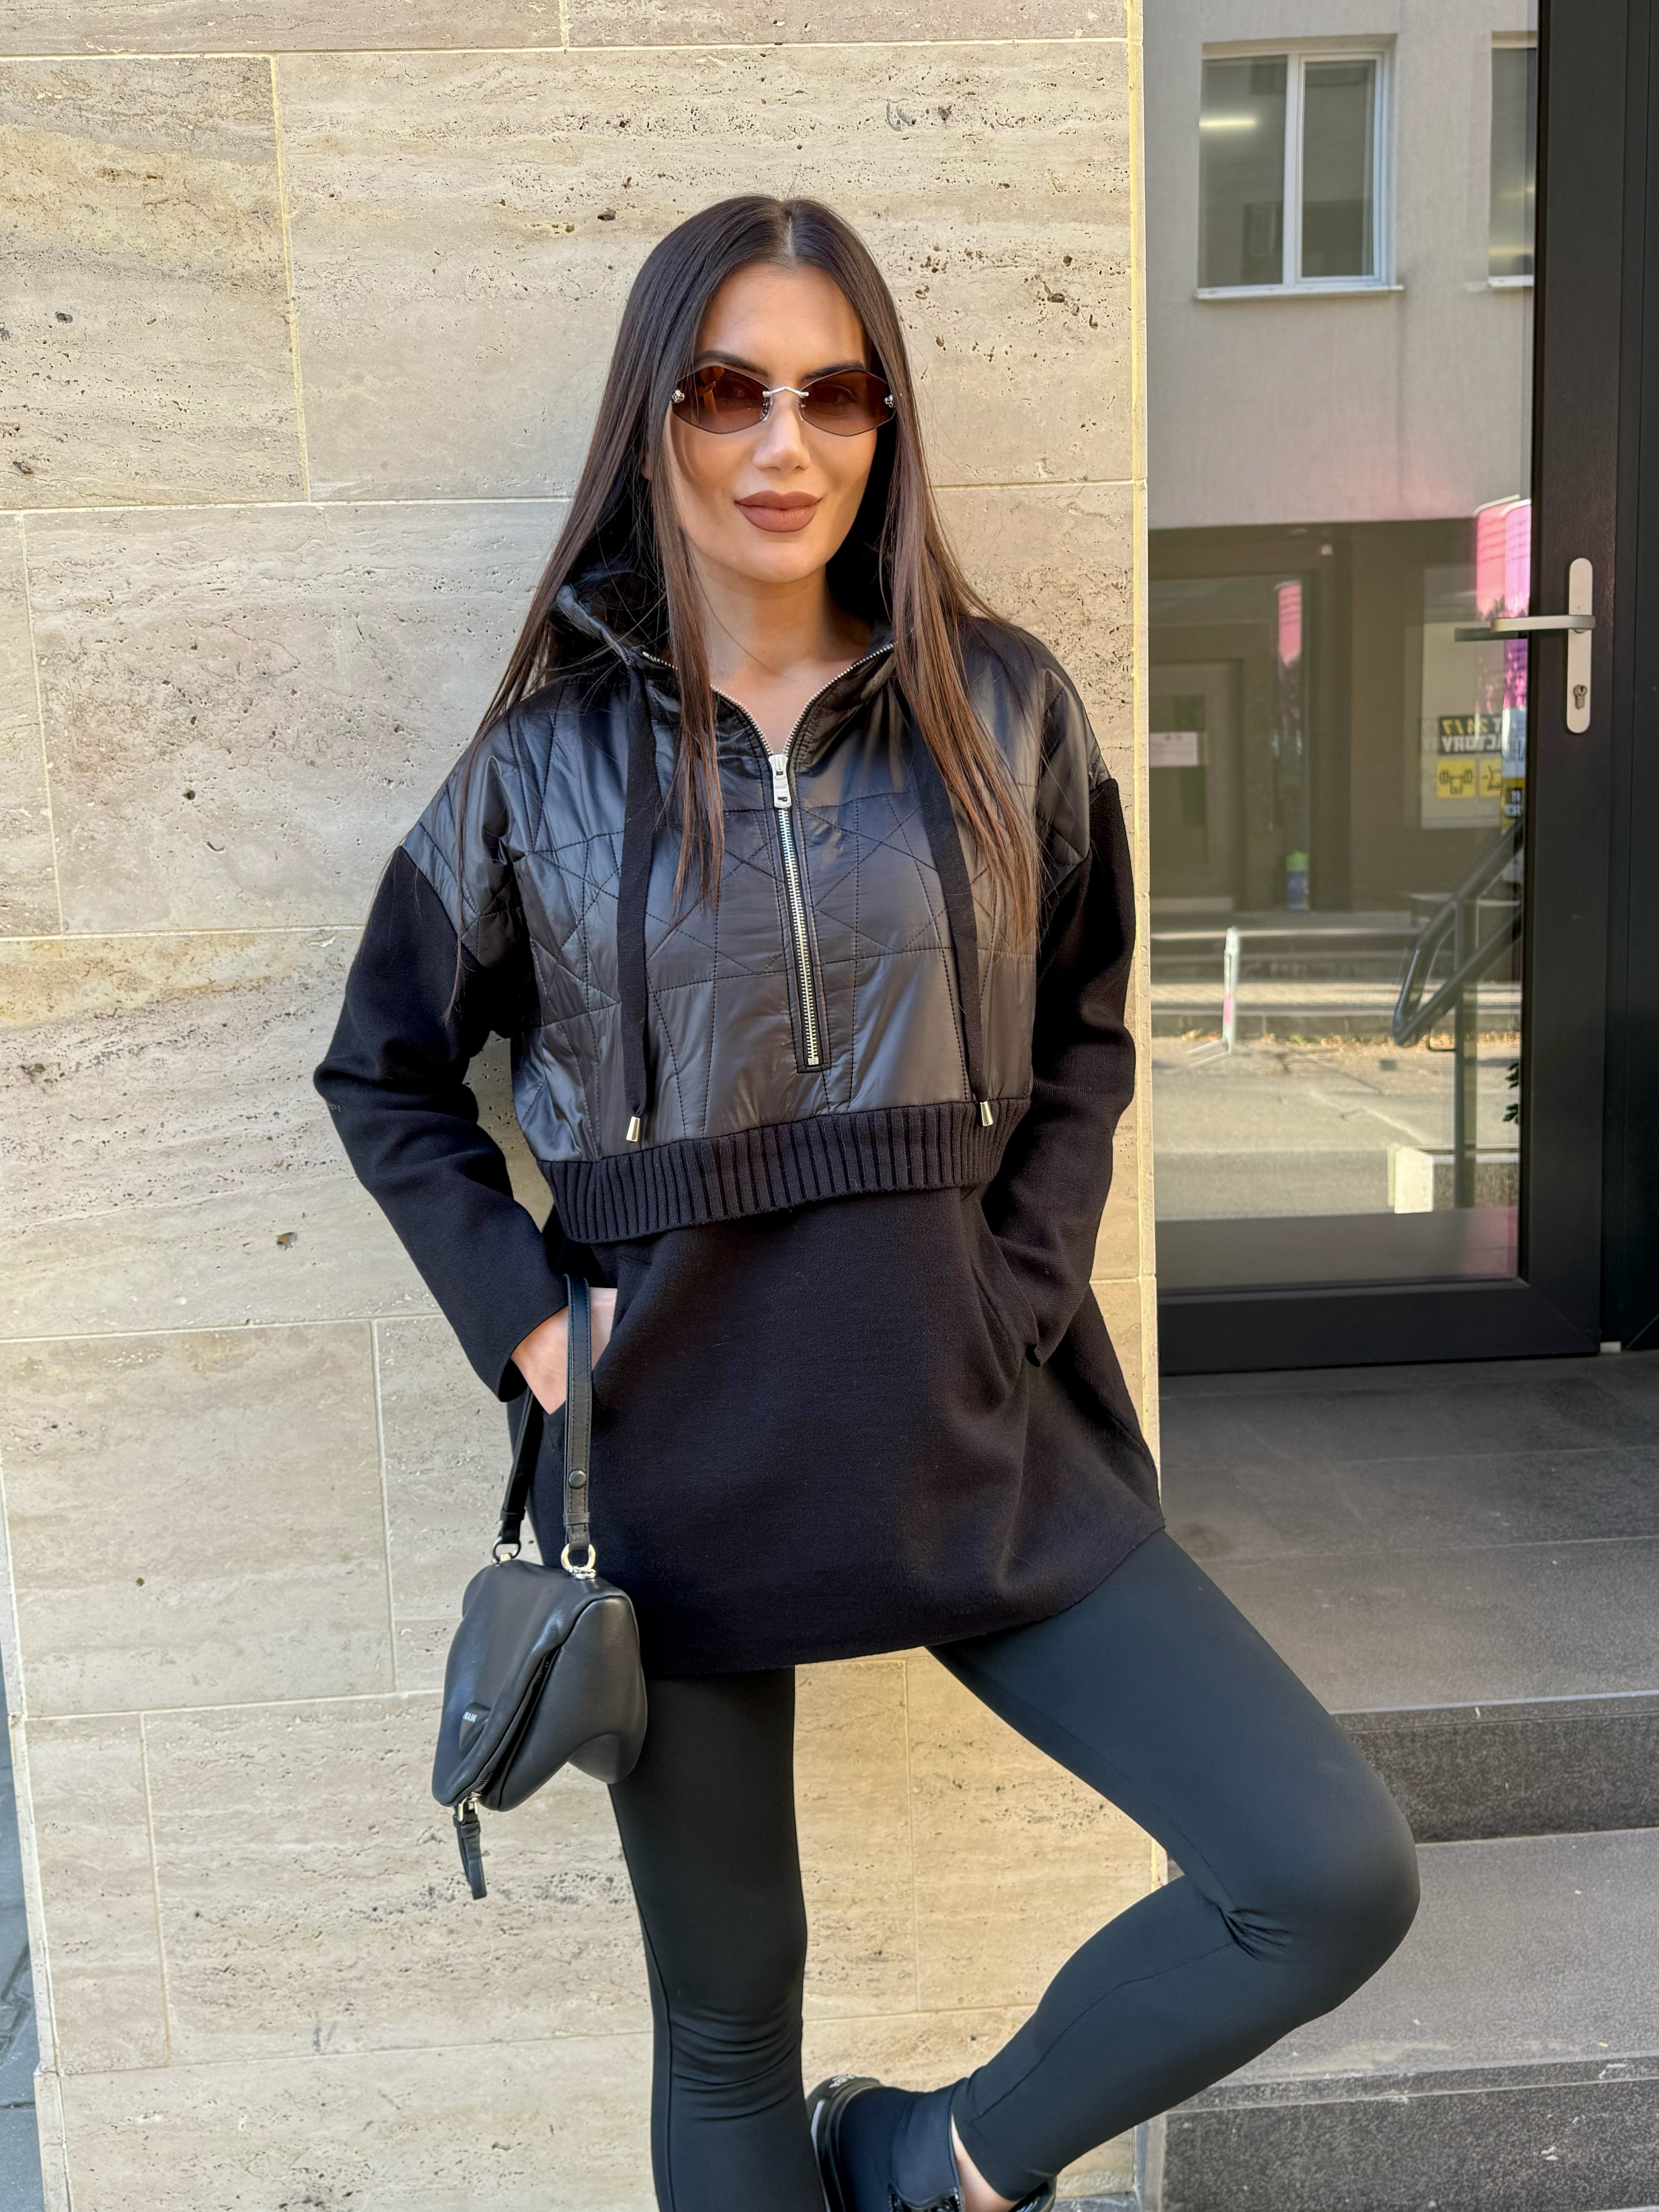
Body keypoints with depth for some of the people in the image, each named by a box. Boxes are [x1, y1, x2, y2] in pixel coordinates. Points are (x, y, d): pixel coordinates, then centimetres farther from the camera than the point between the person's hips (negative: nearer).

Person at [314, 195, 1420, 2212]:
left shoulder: (1004, 714, 2)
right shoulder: (548, 762, 0)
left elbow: (1083, 1033, 9)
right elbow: (387, 1077, 9)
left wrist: (1023, 1286, -4)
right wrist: (522, 1319, -4)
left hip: (985, 1437, 2)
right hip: (679, 1455, -1)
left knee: (1338, 1877, -6)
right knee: (725, 2013, 13)